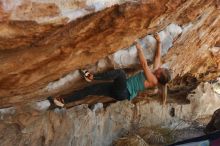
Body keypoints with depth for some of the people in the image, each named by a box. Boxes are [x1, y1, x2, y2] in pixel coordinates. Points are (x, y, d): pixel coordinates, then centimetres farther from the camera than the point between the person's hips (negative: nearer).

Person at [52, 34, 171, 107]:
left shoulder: (152, 80, -11)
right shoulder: (155, 74, 14)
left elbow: (144, 64, -19)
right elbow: (158, 56, 21)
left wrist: (139, 48, -11)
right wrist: (159, 42, 22)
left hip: (123, 92, -9)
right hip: (121, 90, 9)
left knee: (120, 72, -35)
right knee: (91, 89, -4)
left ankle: (92, 77, -27)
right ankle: (64, 101, -7)